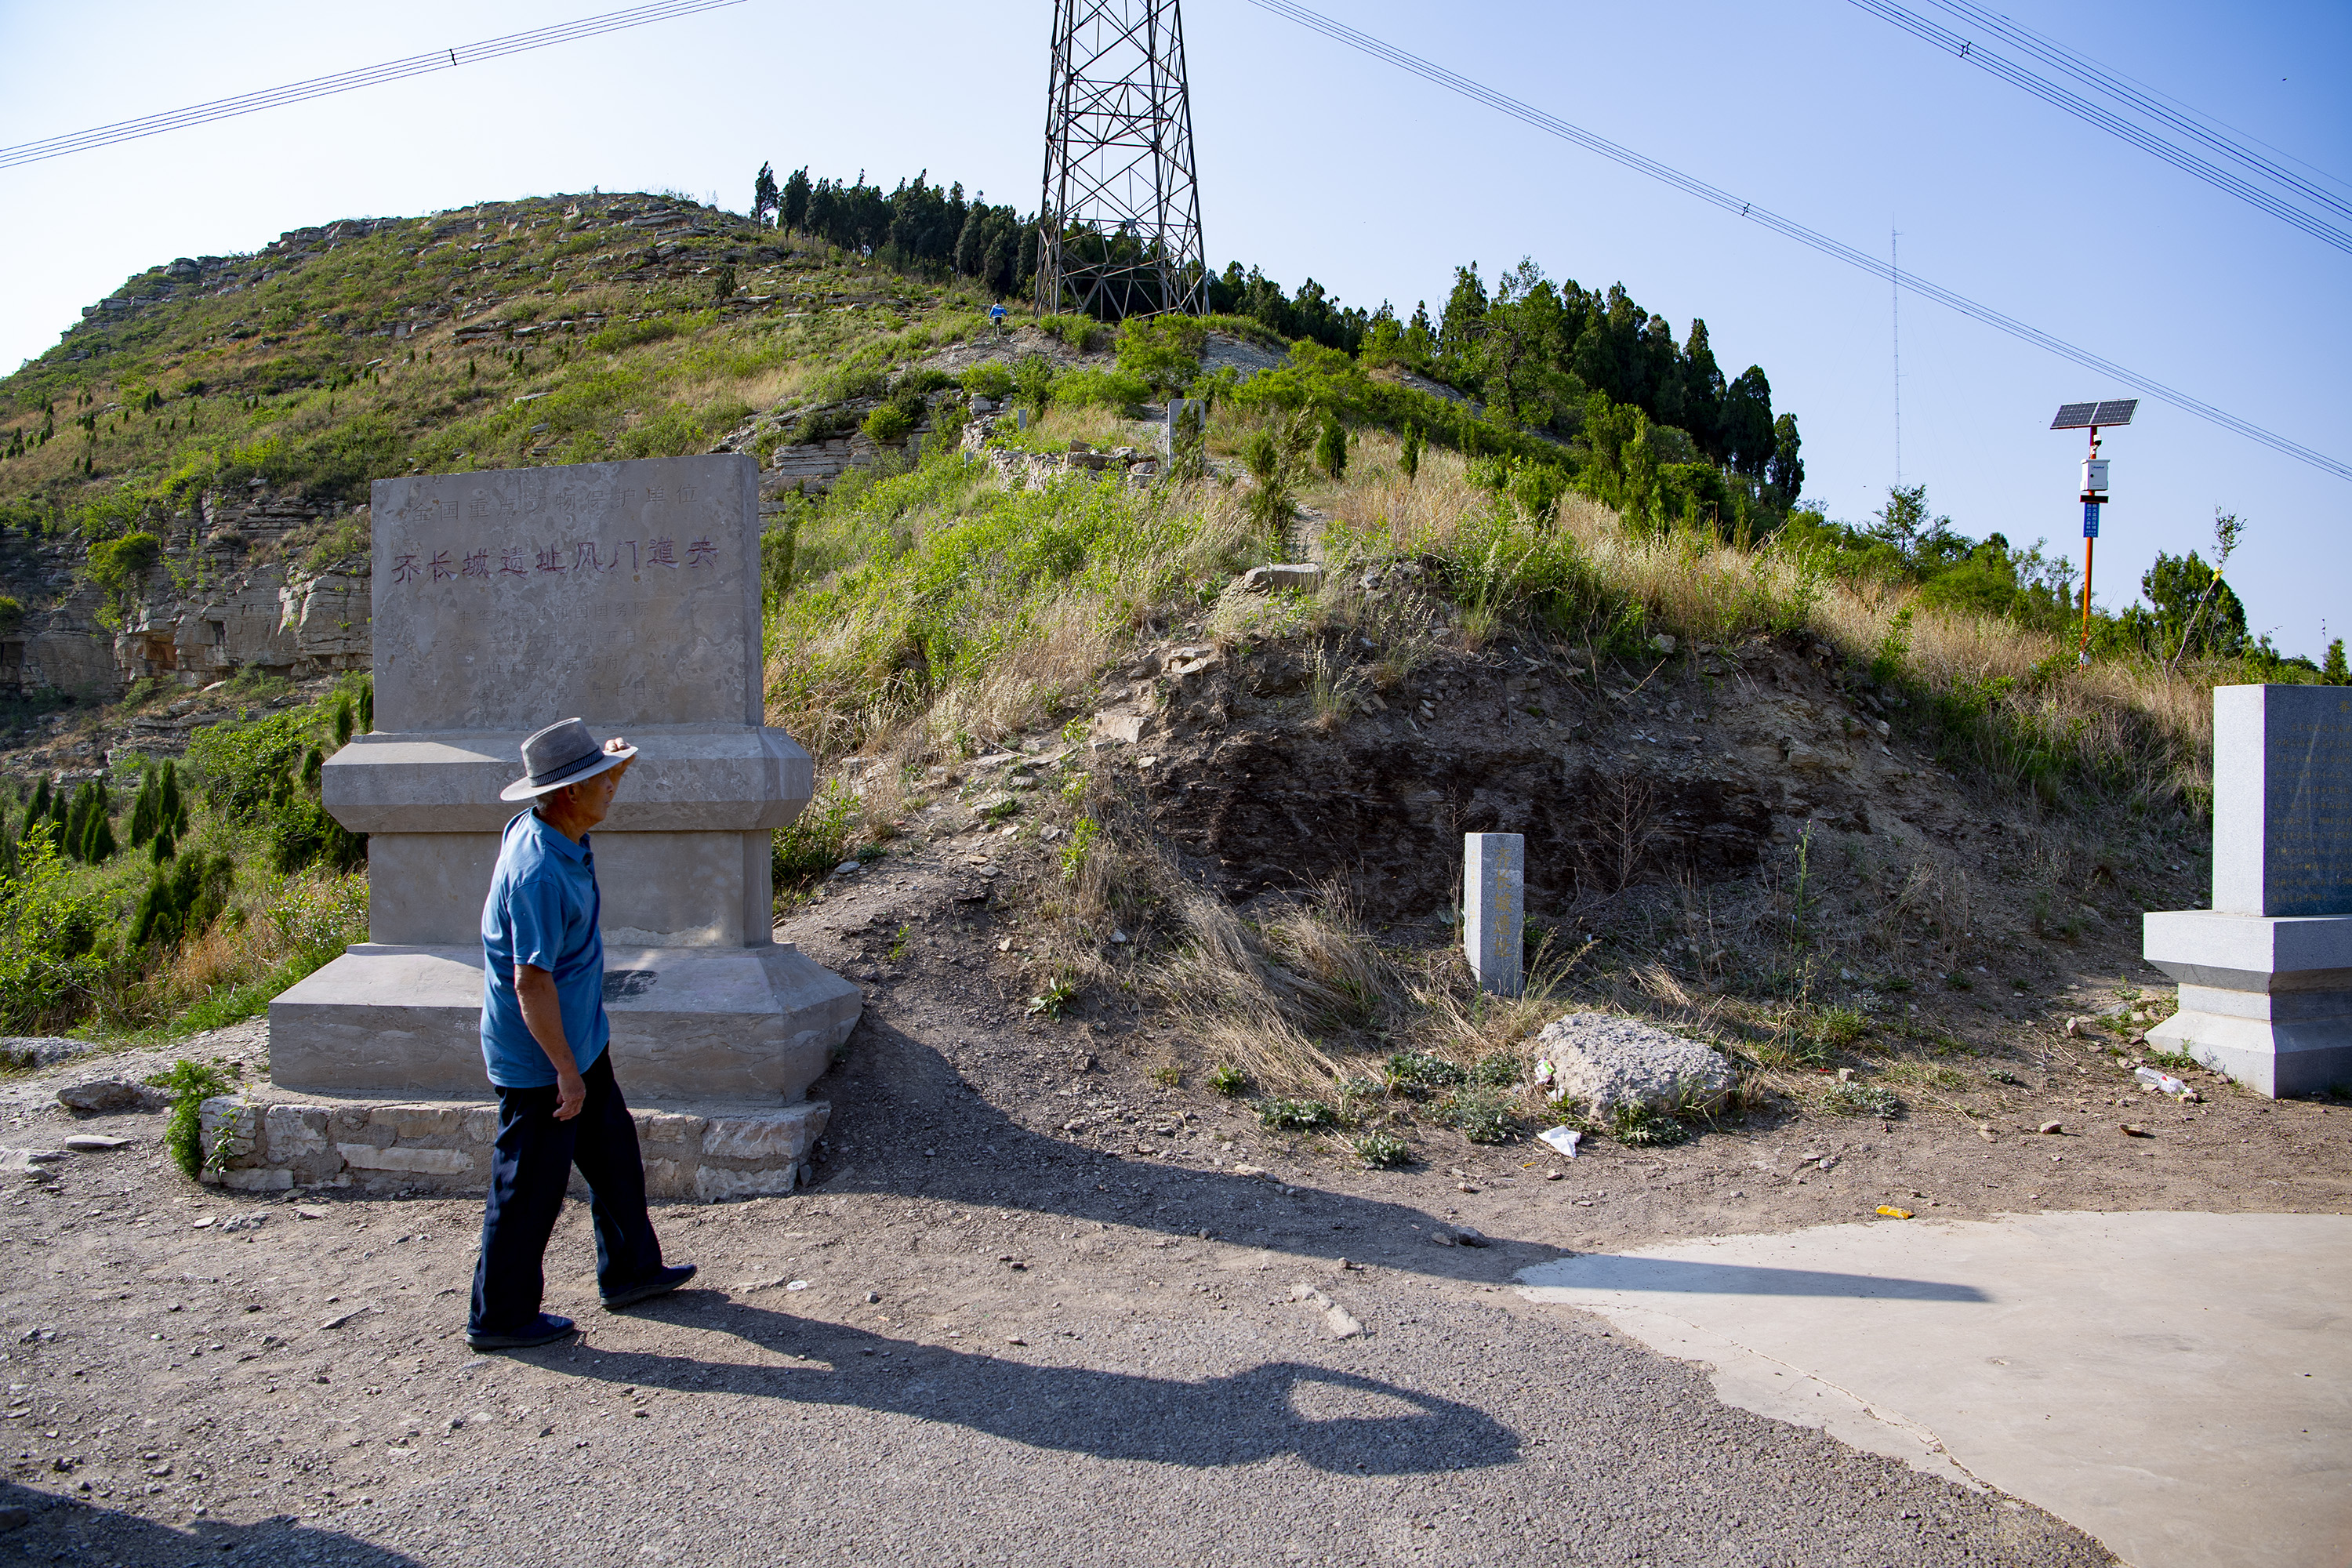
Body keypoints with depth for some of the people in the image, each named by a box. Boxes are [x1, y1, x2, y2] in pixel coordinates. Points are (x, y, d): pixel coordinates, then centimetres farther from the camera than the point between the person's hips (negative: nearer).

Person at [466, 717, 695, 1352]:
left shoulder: (550, 831, 0)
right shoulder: (540, 873, -30)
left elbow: (597, 793, 25)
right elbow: (531, 981, -29)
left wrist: (612, 760, 3)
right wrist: (566, 1073, -24)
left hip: (579, 1039, 10)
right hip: (540, 1060, -10)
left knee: (613, 1154, 21)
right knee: (530, 1187, 5)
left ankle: (630, 1269, 38)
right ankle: (499, 1317, 21)